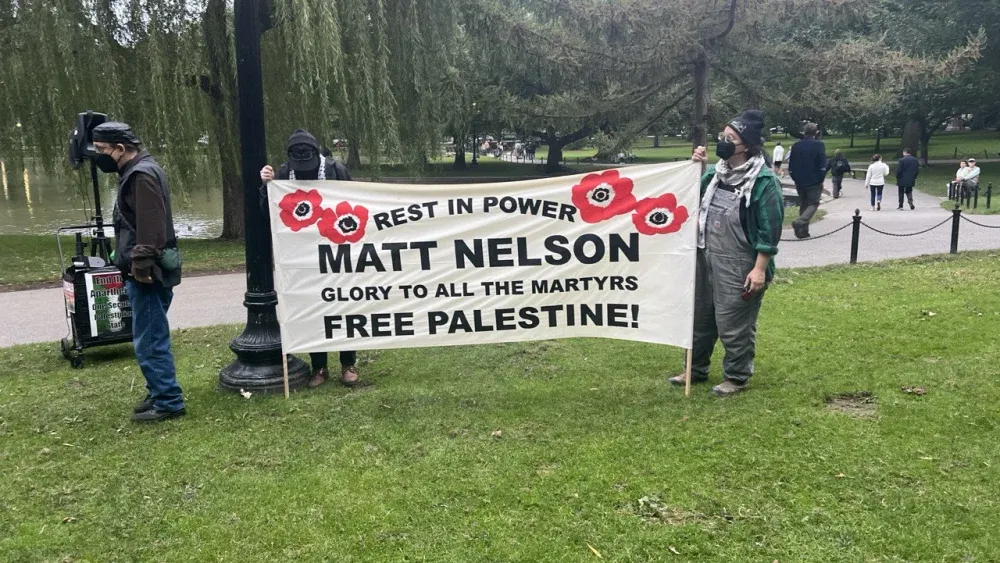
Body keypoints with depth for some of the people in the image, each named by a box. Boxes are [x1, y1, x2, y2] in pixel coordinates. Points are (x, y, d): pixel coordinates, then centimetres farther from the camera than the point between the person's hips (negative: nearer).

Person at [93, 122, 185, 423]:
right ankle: (160, 394, 26)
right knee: (153, 338, 16)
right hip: (145, 270, 11)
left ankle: (168, 401, 2)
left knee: (148, 341, -5)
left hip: (146, 273, -11)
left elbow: (150, 226, -24)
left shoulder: (142, 174, -16)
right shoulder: (137, 171, 17)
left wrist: (141, 266, -24)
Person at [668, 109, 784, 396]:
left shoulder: (764, 181, -15)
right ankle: (696, 369, 34)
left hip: (739, 265, -8)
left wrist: (760, 269, -18)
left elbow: (770, 230, -15)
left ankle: (736, 377, 20)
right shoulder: (716, 173, 7)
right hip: (706, 258, 8)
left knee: (734, 324, 2)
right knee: (700, 316, 17)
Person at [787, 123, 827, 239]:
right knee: (813, 204, 2)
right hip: (814, 181, -4)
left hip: (800, 182, 4)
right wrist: (821, 180, 0)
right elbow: (823, 166, -10)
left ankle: (803, 231, 11)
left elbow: (791, 167, 7)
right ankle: (800, 222, -22)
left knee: (803, 205, 13)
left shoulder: (796, 146, 6)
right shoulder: (819, 145, -6)